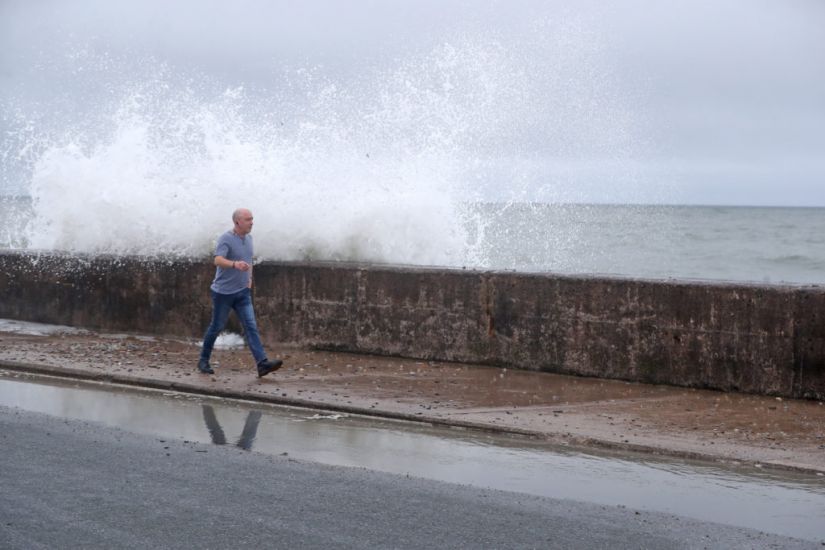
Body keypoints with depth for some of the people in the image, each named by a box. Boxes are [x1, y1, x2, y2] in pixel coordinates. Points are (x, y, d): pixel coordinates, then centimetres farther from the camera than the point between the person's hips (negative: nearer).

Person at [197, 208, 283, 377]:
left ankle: (262, 363, -16)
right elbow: (218, 260, -33)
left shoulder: (248, 238, 8)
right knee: (216, 327, 6)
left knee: (251, 327, -6)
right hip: (223, 292, -6)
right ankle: (203, 361, 23)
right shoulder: (225, 239, -16)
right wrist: (235, 264, -50)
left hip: (243, 292, 6)